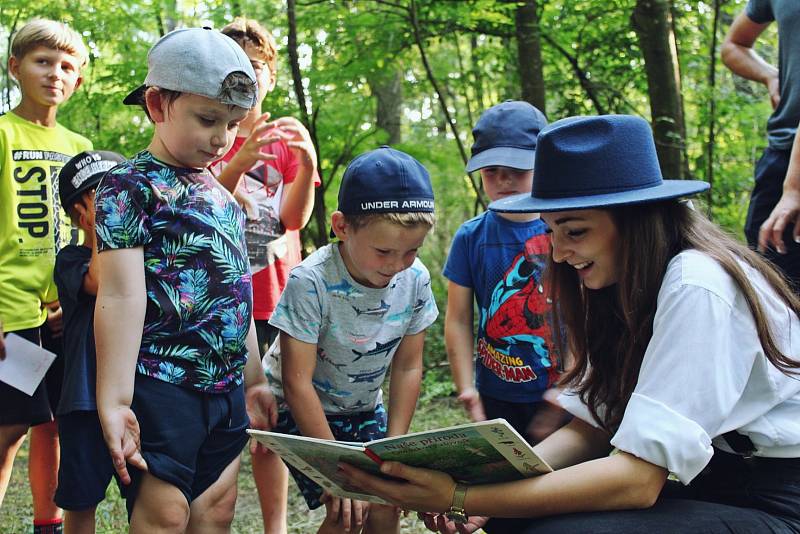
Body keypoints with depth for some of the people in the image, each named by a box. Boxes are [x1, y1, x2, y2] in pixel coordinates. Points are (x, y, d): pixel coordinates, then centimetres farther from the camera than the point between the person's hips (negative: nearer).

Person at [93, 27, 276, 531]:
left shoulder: (222, 194, 17)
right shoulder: (130, 185, -7)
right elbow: (122, 295, -16)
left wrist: (255, 379, 24)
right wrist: (114, 403, -22)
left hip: (225, 390, 8)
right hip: (161, 388, -8)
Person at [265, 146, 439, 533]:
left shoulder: (415, 280, -15)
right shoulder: (311, 282, -30)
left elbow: (407, 368, -5)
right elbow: (297, 382, -27)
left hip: (364, 410, 5)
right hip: (302, 409, -4)